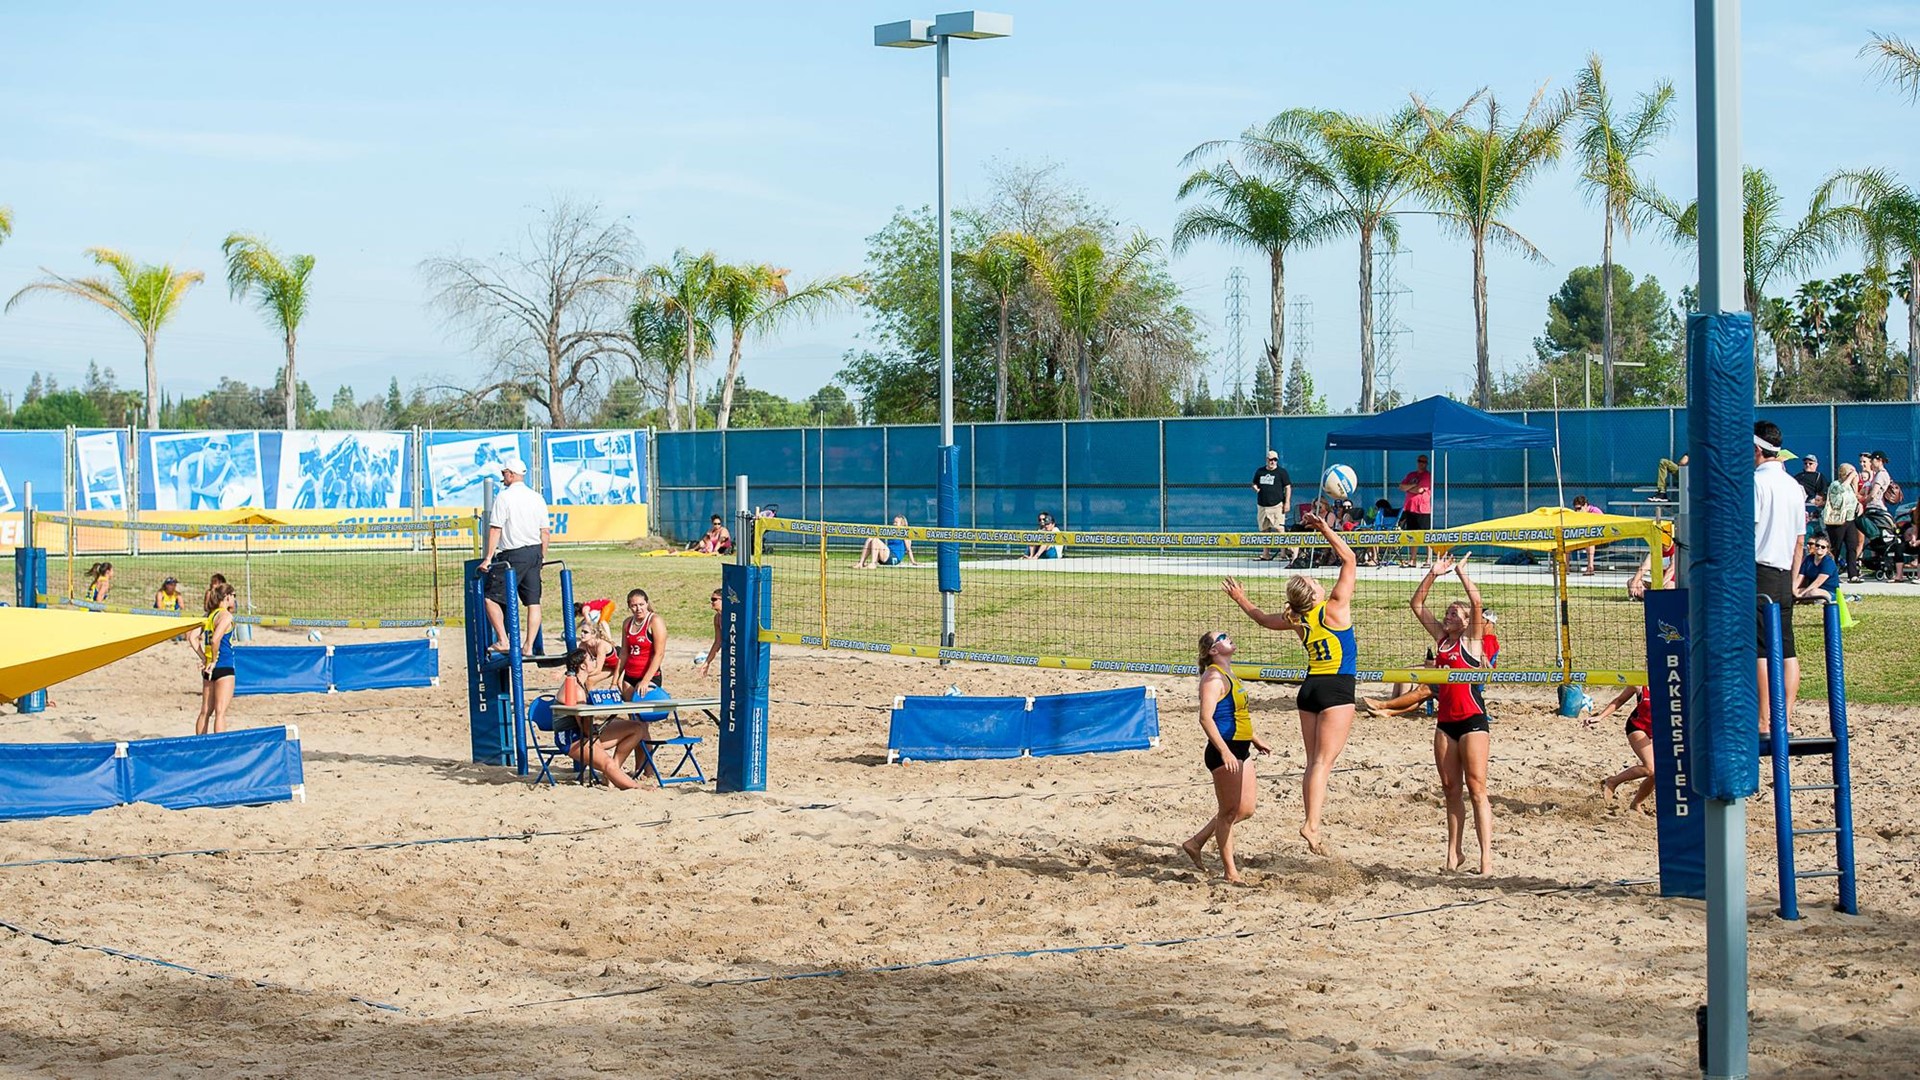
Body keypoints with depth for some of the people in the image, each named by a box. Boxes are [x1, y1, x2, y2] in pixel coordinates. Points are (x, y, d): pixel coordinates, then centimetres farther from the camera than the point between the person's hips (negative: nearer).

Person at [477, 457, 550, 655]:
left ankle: (502, 640, -9)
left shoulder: (504, 497, -8)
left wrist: (488, 557, -10)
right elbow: (545, 531, 11)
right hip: (535, 553, 7)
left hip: (513, 555, -7)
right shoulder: (537, 497, 10)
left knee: (492, 598, -1)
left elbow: (495, 529, -12)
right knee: (533, 601, 7)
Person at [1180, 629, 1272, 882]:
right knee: (1229, 812, -2)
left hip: (1240, 750, 10)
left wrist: (1255, 740, 29)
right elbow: (1206, 718, -22)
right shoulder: (1214, 678, -14)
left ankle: (1196, 843, 25)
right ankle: (1230, 871, 6)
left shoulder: (1228, 675, 17)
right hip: (1224, 752, -10)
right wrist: (1225, 751, -28)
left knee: (1245, 810, 14)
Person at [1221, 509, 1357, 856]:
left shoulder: (1297, 620, 9)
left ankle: (1312, 824, 2)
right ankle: (1311, 824, -24)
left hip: (1310, 688, 6)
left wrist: (1242, 601, 44)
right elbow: (1348, 558, -2)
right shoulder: (1335, 606, -6)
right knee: (1324, 761, -13)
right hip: (1337, 688, -6)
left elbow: (1266, 620, 29)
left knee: (1315, 762, 8)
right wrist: (1326, 530, 1)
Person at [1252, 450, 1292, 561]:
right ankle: (1266, 555, 13)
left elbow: (1288, 487, 0)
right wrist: (1255, 488, 0)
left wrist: (1287, 502, -9)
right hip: (1262, 506, 5)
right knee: (1264, 530, 7)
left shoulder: (1281, 472, 1)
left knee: (1279, 529, -15)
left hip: (1277, 505, -5)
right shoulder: (1260, 471, 13)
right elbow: (1255, 484, 24)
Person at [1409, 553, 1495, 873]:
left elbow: (1476, 602, -17)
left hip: (1472, 719, -7)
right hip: (1445, 720, 7)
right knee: (1450, 788, 9)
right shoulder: (1441, 637, 13)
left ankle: (1486, 856, -10)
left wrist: (1461, 571, -9)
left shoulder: (1472, 639, -3)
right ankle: (1454, 852, 15)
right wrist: (1434, 574, 6)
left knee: (1476, 788, -8)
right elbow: (1417, 604, 14)